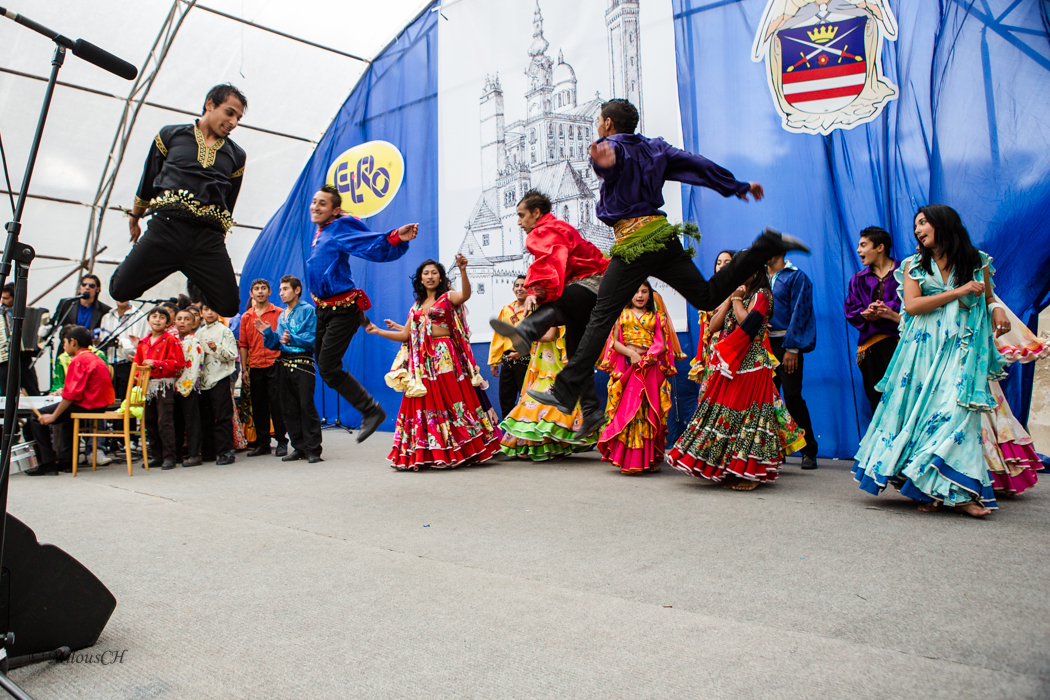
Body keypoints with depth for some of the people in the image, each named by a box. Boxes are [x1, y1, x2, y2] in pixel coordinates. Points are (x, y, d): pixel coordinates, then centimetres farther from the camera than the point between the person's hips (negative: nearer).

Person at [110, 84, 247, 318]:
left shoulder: (236, 155, 19)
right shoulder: (171, 135, 15)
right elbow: (148, 180, 22)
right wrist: (134, 219, 28)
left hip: (208, 238, 1)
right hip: (167, 226, -1)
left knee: (229, 306, -11)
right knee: (121, 290, -9)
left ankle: (196, 287, 23)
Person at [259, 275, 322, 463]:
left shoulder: (307, 310, -2)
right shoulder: (282, 316, 20)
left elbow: (312, 338, -13)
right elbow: (276, 345, 19)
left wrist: (292, 339, -26)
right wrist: (268, 333, 2)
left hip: (302, 362, -7)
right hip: (283, 363, 7)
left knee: (306, 406, -9)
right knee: (289, 408, 7)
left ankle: (313, 449, -4)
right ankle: (299, 447, 16)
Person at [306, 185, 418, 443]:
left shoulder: (340, 230, -15)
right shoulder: (320, 233, 9)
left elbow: (373, 246, -27)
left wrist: (397, 238, -42)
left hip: (342, 310, -10)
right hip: (323, 308, 10)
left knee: (328, 368, -12)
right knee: (323, 365, 16)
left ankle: (372, 411, 1)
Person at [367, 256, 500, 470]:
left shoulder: (448, 297, 3)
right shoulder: (416, 306, 20)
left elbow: (465, 294, -20)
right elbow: (405, 335, 20)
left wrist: (462, 270, -36)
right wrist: (378, 331, 18)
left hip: (444, 358, -5)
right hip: (421, 360, 5)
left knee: (450, 401, -8)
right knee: (423, 404, 3)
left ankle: (460, 450, -1)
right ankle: (423, 454, 8)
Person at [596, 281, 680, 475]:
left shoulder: (657, 316, 15)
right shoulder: (621, 314, 14)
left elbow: (663, 344, 7)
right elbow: (614, 341, 5)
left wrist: (651, 355, -12)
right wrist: (631, 354, -11)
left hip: (650, 368, 1)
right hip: (625, 368, 0)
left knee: (649, 411, -5)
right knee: (626, 410, -8)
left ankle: (650, 458, 0)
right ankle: (627, 459, -3)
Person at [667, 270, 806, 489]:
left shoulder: (761, 295, -3)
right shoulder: (740, 295, 22)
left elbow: (746, 323, -19)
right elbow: (714, 325, 15)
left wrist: (736, 299, -7)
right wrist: (729, 298, 8)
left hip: (751, 365, -9)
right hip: (732, 364, 9)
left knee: (747, 413, -8)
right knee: (727, 410, 5)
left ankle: (751, 474, -2)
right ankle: (732, 471, 12)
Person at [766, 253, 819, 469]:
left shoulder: (796, 277, 0)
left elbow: (798, 313, -7)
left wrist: (791, 348, -14)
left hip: (785, 344, -5)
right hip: (763, 343, 5)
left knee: (792, 396, -8)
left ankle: (809, 451, 2)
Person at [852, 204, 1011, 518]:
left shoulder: (977, 262, 11)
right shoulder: (914, 265, 11)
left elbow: (987, 298, 21)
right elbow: (912, 306, -3)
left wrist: (997, 310, -2)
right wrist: (957, 292, -7)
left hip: (962, 349, 0)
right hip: (924, 348, 1)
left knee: (955, 412, -12)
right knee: (919, 409, -6)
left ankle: (958, 492, -9)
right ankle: (929, 491, 0)